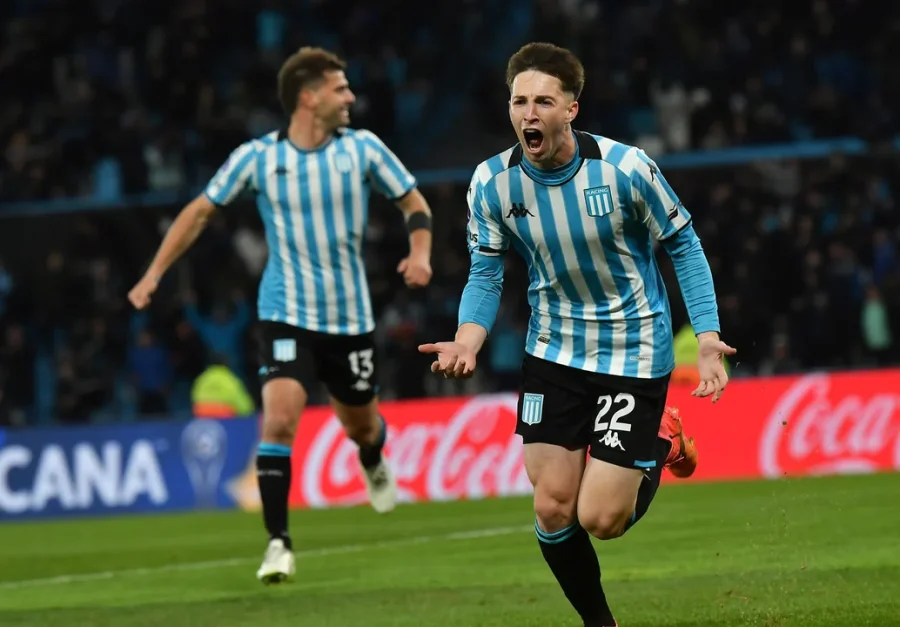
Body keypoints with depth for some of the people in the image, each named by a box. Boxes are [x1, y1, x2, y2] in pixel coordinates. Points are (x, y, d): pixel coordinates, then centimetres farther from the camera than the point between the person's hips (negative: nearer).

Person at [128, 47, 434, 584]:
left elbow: (414, 202, 8)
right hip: (287, 315, -2)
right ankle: (279, 543, -15)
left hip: (350, 316, 2)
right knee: (280, 417, -22)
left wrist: (420, 252, -12)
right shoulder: (258, 156, -7)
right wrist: (154, 274, -1)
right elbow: (201, 211, 4)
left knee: (360, 423, 16)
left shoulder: (362, 148, -3)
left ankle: (374, 465, 55)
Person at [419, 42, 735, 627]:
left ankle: (662, 447, 24)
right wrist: (469, 341, -21)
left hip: (634, 352, -3)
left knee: (599, 519, -8)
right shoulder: (492, 182, -10)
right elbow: (486, 275, -1)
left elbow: (684, 245, -7)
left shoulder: (625, 167, -19)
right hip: (552, 354, 3)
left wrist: (707, 337, -15)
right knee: (553, 509, -1)